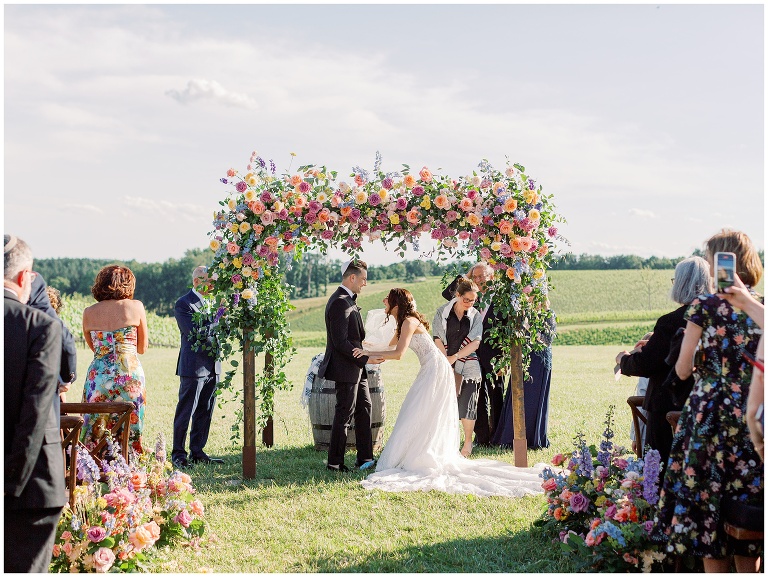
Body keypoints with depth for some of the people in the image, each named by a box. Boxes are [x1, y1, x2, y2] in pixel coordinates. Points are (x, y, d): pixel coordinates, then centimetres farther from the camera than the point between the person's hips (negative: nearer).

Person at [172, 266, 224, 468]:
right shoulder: (183, 304, -8)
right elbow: (195, 332, -19)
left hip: (212, 366, 7)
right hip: (193, 367, -7)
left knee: (205, 412, 11)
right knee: (185, 412, -1)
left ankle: (197, 451, 20)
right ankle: (178, 454, 7)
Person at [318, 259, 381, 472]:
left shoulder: (348, 300, 13)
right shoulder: (339, 303, -20)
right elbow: (341, 342, -24)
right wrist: (365, 359, -18)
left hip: (356, 368, 10)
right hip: (346, 369, -10)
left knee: (364, 408, 14)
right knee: (344, 414, -1)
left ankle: (365, 458, 22)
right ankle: (335, 463, 10)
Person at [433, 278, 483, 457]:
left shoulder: (476, 316, 3)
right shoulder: (442, 312, 1)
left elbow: (475, 342, -4)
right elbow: (437, 339, -2)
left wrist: (454, 357, -11)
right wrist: (446, 361, -9)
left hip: (468, 366, 0)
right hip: (445, 366, 0)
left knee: (466, 405, -2)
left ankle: (468, 442, 11)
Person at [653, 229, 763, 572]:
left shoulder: (704, 306, -8)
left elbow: (682, 370, -6)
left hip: (711, 416, -4)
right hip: (754, 418, 4)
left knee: (708, 499, 6)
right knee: (748, 499, 13)